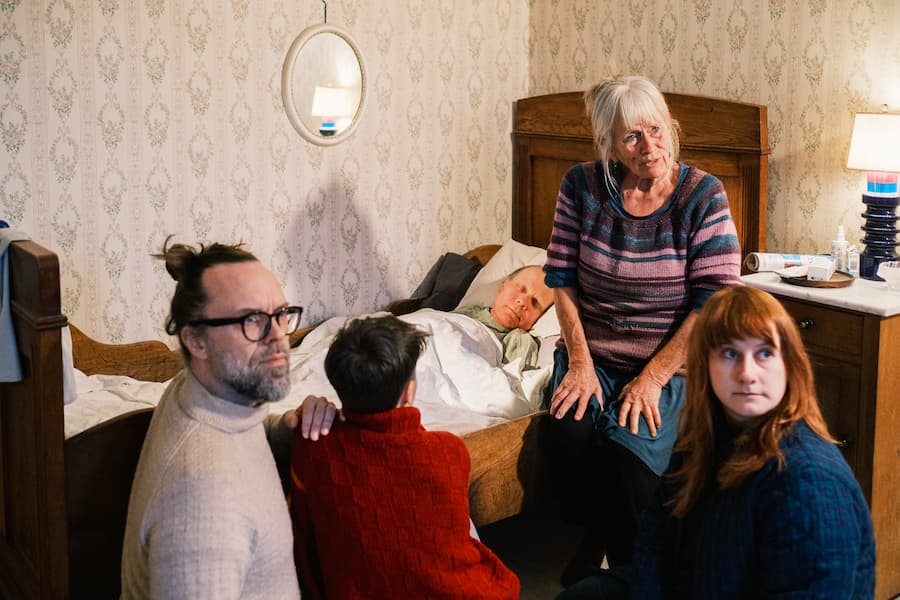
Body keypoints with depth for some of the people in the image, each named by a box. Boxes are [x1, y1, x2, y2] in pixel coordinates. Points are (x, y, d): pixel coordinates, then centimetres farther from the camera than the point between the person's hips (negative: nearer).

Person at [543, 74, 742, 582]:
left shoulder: (703, 195, -7)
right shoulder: (583, 185, 1)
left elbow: (715, 301, -11)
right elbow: (561, 276, 3)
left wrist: (653, 377, -15)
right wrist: (579, 361, -7)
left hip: (669, 362, -2)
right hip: (591, 354, 2)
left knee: (627, 449, -30)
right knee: (572, 434, -28)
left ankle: (627, 572, -4)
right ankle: (594, 539, 2)